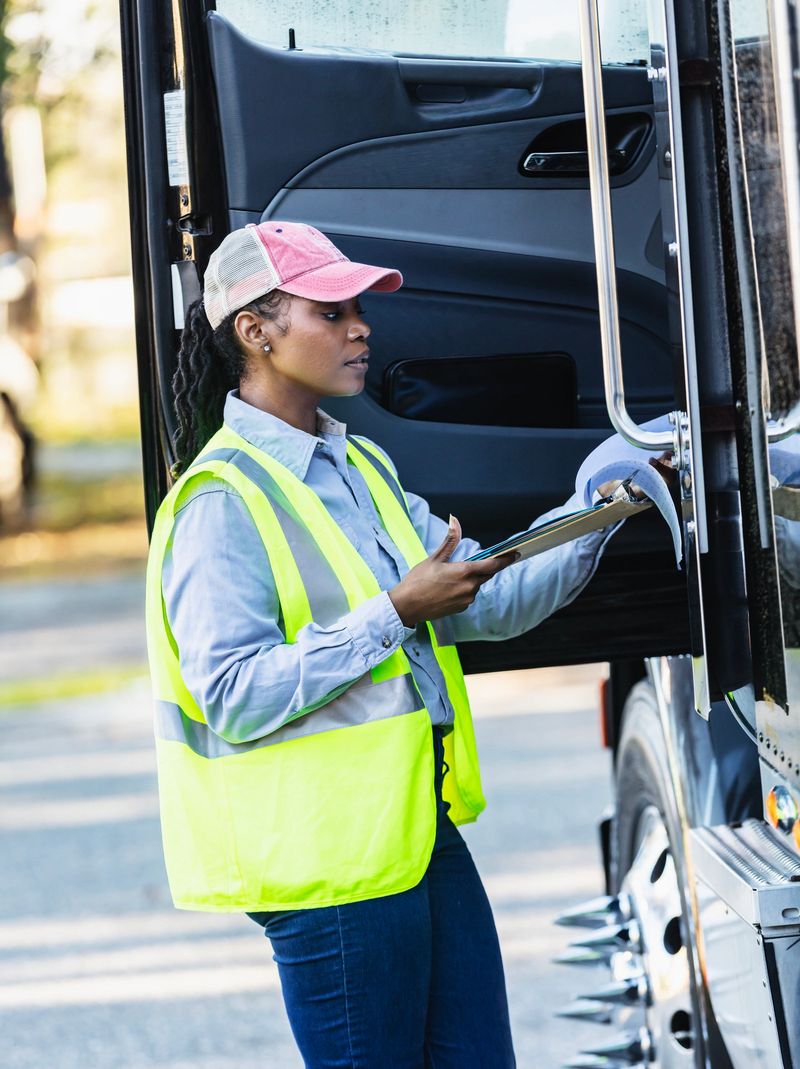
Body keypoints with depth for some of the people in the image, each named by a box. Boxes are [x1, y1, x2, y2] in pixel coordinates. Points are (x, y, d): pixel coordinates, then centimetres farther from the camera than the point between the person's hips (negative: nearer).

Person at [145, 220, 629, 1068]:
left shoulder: (361, 468, 16)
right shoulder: (223, 502, -12)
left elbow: (488, 604, 14)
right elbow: (233, 697, -21)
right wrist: (393, 616, -21)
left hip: (425, 834, 9)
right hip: (327, 863, -9)